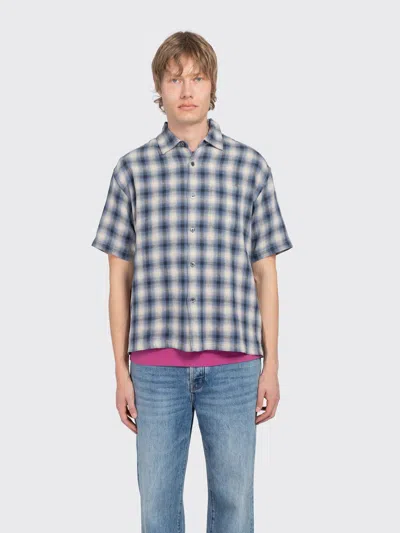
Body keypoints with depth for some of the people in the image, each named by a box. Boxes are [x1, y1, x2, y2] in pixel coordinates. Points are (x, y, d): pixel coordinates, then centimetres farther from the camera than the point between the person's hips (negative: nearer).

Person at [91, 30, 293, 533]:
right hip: (157, 366, 0)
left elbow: (265, 274, 6)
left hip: (233, 364, 0)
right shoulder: (132, 169, 5)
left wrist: (271, 365, 3)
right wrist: (121, 370, 4)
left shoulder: (251, 166, 4)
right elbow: (120, 278, 6)